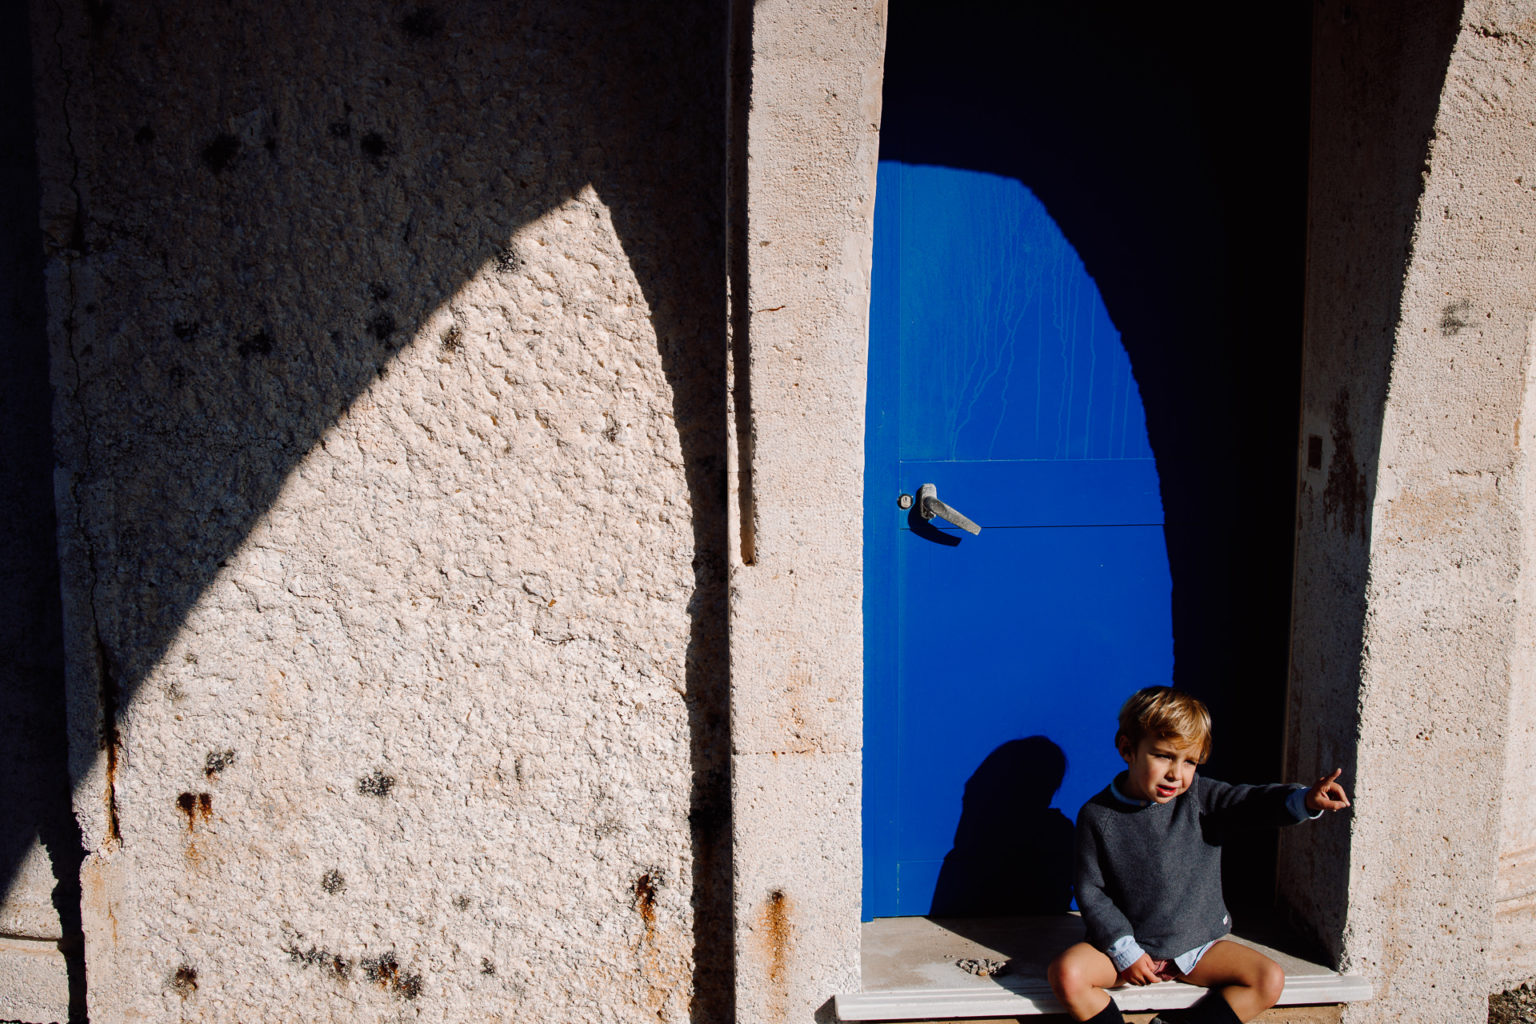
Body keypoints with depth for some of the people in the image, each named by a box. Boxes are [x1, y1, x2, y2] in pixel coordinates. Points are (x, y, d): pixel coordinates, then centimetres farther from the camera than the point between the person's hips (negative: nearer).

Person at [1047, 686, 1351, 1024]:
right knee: (1066, 973, -26)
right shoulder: (1098, 816, -11)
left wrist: (1305, 800, -44)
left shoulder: (1200, 797, -7)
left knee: (1269, 979, -15)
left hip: (1197, 945, 3)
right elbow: (1091, 891, -7)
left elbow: (1251, 803, -23)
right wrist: (1124, 951, -14)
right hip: (1131, 943, -2)